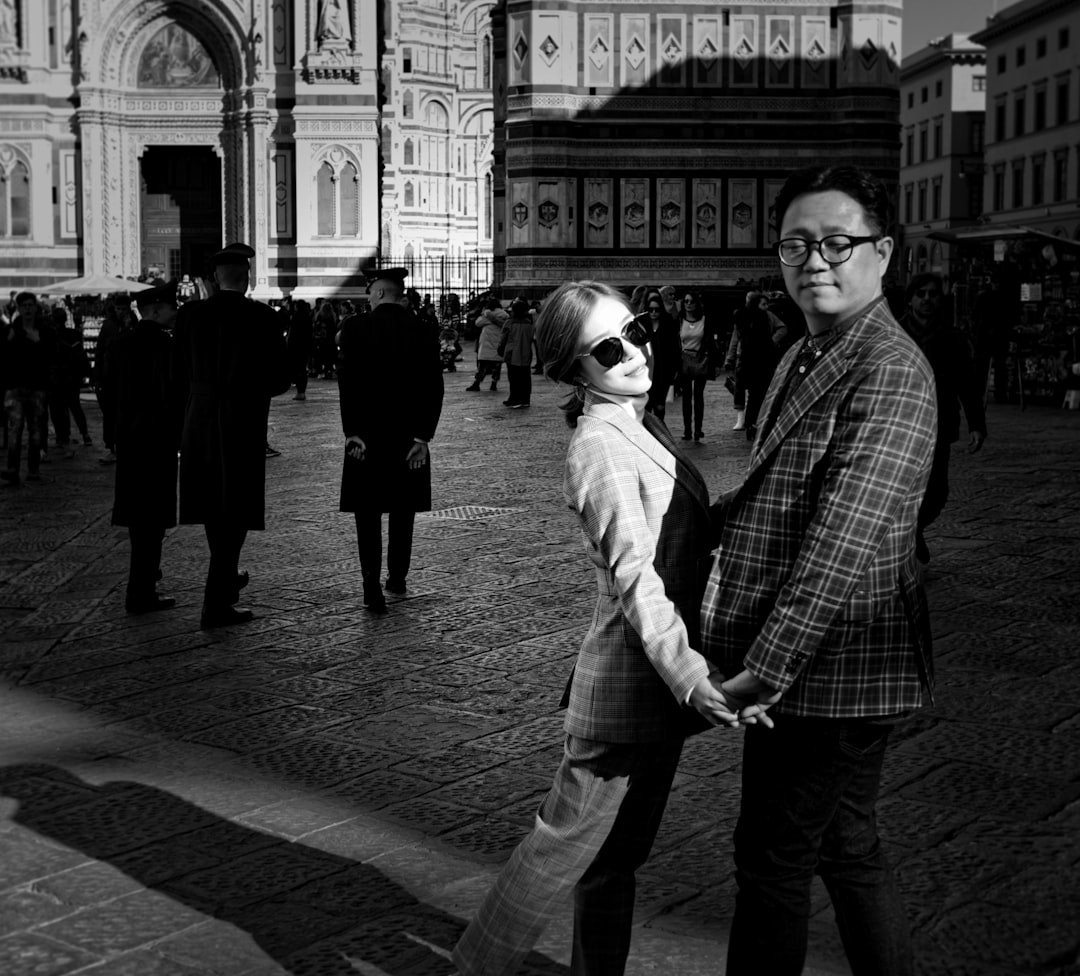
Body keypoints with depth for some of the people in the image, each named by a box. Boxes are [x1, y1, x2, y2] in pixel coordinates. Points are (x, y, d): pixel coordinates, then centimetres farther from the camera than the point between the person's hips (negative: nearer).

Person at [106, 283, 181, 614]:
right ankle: (141, 593, -3)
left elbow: (110, 390, 12)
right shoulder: (163, 344, -16)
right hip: (158, 437, -8)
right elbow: (170, 394, -19)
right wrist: (181, 436, -10)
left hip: (127, 436, 8)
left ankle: (145, 570, 40)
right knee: (153, 515, -3)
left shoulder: (119, 344, 7)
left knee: (138, 509, 22)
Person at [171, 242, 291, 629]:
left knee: (213, 504, 20)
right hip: (243, 424, -4)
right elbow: (280, 378, -7)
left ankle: (225, 578, 40)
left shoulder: (190, 314, 0)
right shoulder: (261, 317, -11)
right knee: (236, 510, 1)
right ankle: (216, 603, -3)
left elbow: (178, 375, 4)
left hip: (199, 423, 5)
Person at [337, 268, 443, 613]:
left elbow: (346, 382, -11)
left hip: (365, 437, -2)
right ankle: (397, 578, 27)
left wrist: (352, 432, -9)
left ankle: (372, 588, -6)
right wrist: (423, 436, -4)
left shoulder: (355, 328, -6)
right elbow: (434, 389, -5)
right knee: (402, 511, 17)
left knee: (367, 513, 3)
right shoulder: (424, 332, 0)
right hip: (409, 437, 2)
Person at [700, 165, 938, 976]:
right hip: (796, 662, 9)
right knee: (847, 848, 19)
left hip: (832, 665, -9)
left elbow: (844, 542, -26)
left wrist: (767, 668, -29)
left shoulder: (890, 371, -18)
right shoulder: (803, 359, 13)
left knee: (775, 859, 2)